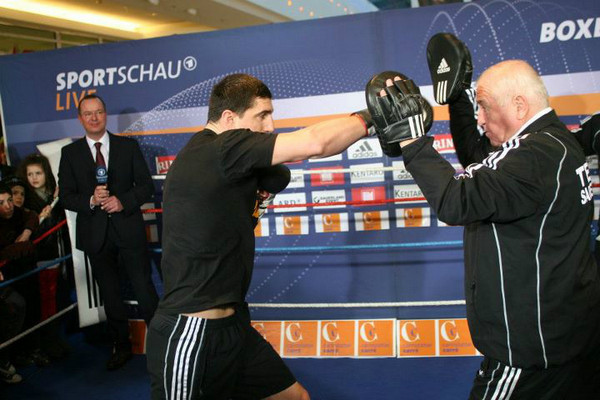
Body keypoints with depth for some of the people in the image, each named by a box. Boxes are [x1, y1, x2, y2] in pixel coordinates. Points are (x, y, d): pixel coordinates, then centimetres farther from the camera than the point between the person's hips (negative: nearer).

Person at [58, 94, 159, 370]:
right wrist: (91, 200, -18)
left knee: (144, 289, 0)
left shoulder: (128, 146, 3)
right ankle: (121, 347, 27)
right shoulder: (70, 153, 4)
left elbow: (146, 186, 1)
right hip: (96, 234, 2)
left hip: (128, 229, -1)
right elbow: (66, 197, 1)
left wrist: (123, 201, -15)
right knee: (110, 295, 12)